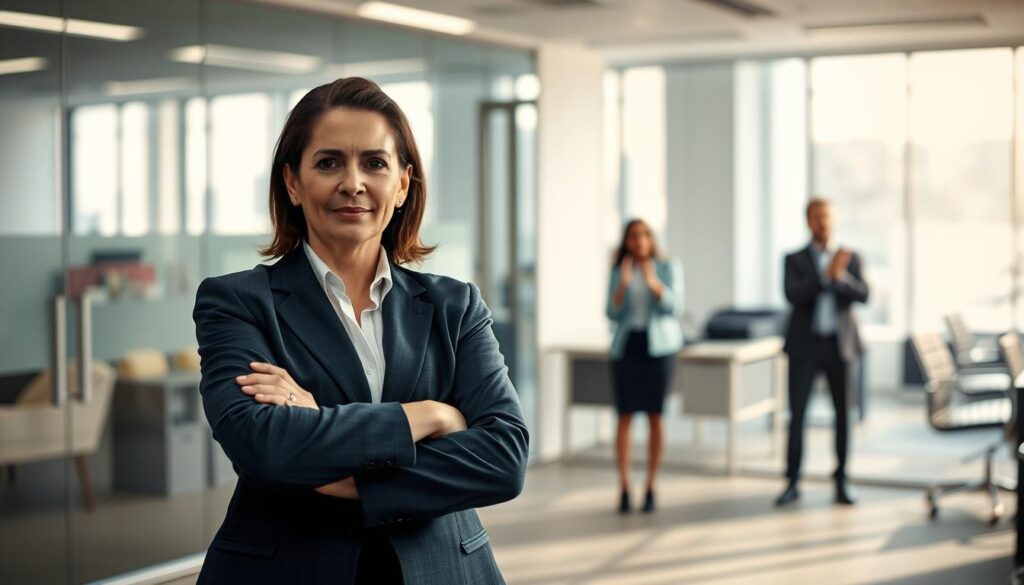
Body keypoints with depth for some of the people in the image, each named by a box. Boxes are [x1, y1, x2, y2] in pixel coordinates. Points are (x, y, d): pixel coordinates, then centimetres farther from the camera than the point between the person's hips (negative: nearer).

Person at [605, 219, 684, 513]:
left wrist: (653, 283, -24)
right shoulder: (618, 272, 8)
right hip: (626, 346, 1)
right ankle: (624, 489, -2)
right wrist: (623, 284, -16)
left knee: (655, 416, -1)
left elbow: (674, 307, -9)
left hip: (658, 346, -1)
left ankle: (651, 489, 5)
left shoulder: (669, 269, 3)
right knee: (625, 416, -5)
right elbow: (613, 314, -1)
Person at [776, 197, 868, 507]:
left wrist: (841, 276, -25)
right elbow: (793, 294, -14)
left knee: (843, 413, 4)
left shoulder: (850, 258, 7)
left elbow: (863, 295, -6)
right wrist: (826, 274, -25)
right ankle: (792, 482, 3)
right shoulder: (795, 259, 4)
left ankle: (841, 482, 12)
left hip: (840, 344, 1)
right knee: (797, 414, -3)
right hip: (805, 345, -1)